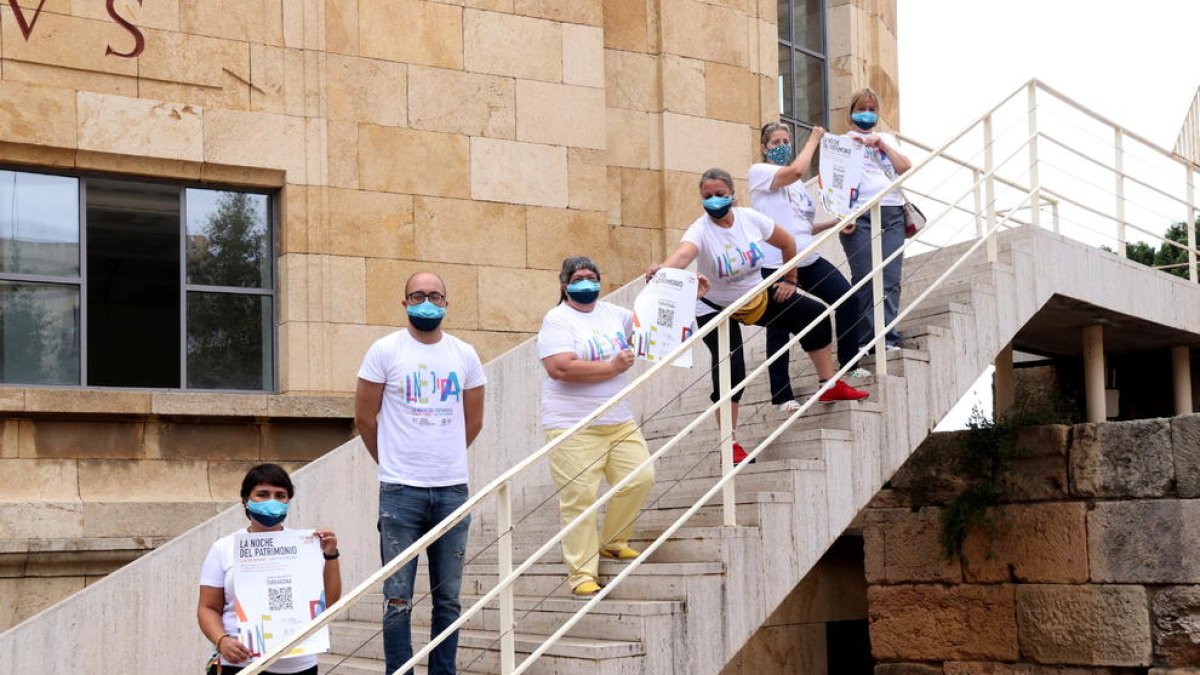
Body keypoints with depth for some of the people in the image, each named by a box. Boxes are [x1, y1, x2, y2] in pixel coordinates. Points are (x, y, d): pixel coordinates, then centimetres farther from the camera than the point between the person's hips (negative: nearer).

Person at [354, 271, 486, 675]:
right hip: (400, 491, -3)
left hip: (453, 490, 3)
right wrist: (393, 463, 9)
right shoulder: (385, 351, -2)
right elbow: (364, 417, 2)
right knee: (398, 599, 0)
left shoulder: (464, 355, 7)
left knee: (449, 598, 9)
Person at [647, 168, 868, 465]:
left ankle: (830, 386, 18)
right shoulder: (701, 230, -27)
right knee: (730, 370, -18)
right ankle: (730, 444, -5)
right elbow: (683, 253, -52)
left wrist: (789, 280, 5)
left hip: (757, 298, 5)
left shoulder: (750, 218, -13)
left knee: (815, 314, 1)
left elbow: (787, 242, 4)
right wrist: (662, 269, -72)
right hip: (715, 310, -5)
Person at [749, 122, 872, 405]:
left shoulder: (796, 183, 21)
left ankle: (849, 365, 19)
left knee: (848, 300, 2)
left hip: (807, 259, 7)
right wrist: (814, 140, -9)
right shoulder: (758, 172, -4)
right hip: (775, 263, -7)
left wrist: (834, 223, 9)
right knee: (779, 328, -2)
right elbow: (796, 170, -22)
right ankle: (781, 395, 7)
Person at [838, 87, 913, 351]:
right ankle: (867, 338, -10)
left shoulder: (888, 139, 25)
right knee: (865, 279, -11)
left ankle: (889, 337, -10)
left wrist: (881, 144, -3)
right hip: (860, 216, -3)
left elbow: (905, 168, 9)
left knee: (891, 279, -8)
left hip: (892, 213, 3)